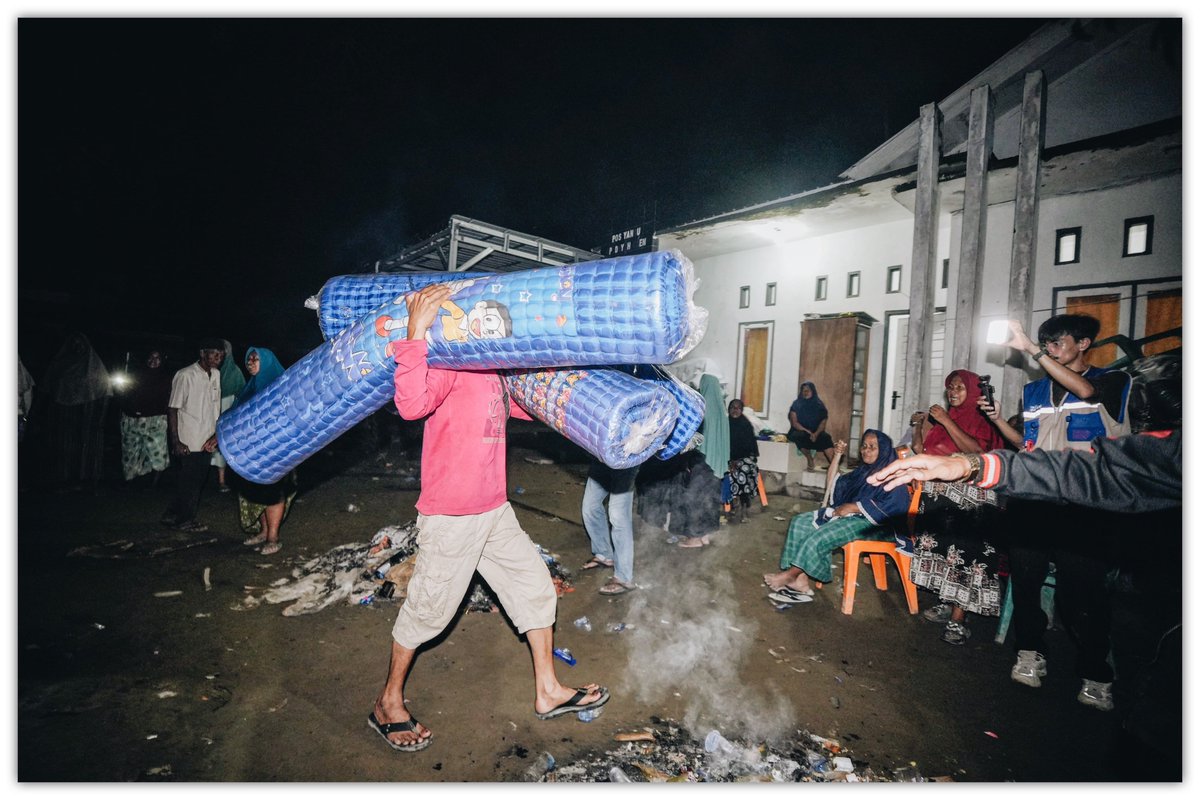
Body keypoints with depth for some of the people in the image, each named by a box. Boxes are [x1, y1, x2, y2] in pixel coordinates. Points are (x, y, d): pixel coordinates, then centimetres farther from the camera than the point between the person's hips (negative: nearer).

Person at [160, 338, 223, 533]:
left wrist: (217, 434, 8)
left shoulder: (216, 374, 7)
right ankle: (185, 520, 21)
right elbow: (172, 409, -13)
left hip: (207, 441, 7)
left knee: (197, 480, 14)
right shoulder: (185, 375, -13)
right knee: (190, 482, 4)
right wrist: (176, 442, -16)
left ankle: (172, 516, 29)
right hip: (190, 442, -7)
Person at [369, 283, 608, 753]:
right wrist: (416, 333, -38)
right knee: (428, 609, 7)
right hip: (451, 515, -8)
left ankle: (547, 691, 30)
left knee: (534, 586, 13)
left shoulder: (495, 370, 11)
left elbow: (530, 406, 24)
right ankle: (388, 704, 32)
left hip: (495, 510, 9)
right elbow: (411, 404, -34)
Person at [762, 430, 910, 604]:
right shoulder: (862, 471, 19)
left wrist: (854, 507, -21)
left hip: (873, 523, -9)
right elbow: (834, 484, 26)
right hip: (847, 515, 9)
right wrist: (838, 456, 16)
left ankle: (790, 575, -13)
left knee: (820, 536, -31)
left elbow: (894, 504, -22)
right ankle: (801, 581, -22)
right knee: (799, 522, -10)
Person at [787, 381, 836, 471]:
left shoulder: (819, 405, 8)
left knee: (826, 437, -29)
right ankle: (809, 459, -15)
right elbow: (794, 423, -4)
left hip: (815, 433, 1)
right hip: (799, 431, -1)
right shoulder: (796, 404, 4)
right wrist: (808, 432, -19)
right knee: (800, 436, -35)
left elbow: (823, 422, 0)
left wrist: (816, 434, -20)